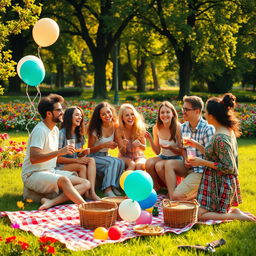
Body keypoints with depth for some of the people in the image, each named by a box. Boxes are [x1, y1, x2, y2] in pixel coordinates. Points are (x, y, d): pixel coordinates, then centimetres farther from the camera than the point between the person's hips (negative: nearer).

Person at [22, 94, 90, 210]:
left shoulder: (55, 129, 13)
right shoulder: (40, 130, -15)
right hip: (33, 174, -9)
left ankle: (52, 201, -26)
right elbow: (34, 158, -27)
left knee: (86, 183, -9)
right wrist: (59, 152, -30)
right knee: (63, 180, -37)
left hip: (51, 171, 9)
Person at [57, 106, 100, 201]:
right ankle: (87, 194, -28)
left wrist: (84, 153, -6)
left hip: (74, 164, 7)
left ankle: (92, 192, -36)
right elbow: (57, 158, -14)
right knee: (82, 166, -32)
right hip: (61, 167, -6)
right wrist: (76, 160, -20)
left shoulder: (79, 134, 13)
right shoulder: (61, 133, -11)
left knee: (91, 160, -22)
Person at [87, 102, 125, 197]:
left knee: (121, 162, -26)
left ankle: (114, 187, -17)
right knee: (113, 161, -32)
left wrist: (114, 145, -8)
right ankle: (107, 190, -32)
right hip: (93, 158, -5)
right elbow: (90, 150, -10)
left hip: (105, 156, 5)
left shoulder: (114, 126, 2)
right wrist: (104, 145, -23)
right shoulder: (95, 129, -13)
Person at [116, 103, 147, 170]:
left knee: (139, 165, -33)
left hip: (138, 156, 1)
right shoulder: (119, 130, -15)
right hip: (125, 157, -1)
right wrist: (124, 146, -34)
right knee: (132, 164, -34)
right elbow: (122, 152, -10)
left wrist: (140, 144, -25)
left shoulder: (140, 128, -11)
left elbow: (144, 148, -1)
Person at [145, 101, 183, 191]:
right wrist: (150, 140, -9)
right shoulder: (156, 128, 0)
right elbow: (157, 152, 7)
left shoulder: (178, 127, -15)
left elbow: (182, 151, -8)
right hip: (163, 157, 5)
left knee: (159, 165, -31)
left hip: (177, 160, -5)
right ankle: (155, 188, -2)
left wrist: (171, 147, -27)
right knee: (149, 163, -25)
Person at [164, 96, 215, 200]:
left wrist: (197, 145, -30)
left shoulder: (208, 129, -16)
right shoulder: (183, 127, 6)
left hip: (201, 170, -7)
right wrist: (186, 159, -4)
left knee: (177, 196, -20)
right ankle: (171, 199, -20)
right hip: (188, 166, 7)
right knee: (169, 163, -20)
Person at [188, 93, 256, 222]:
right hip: (219, 182, 10)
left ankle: (235, 215, -4)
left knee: (199, 215, -5)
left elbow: (228, 167, -24)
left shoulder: (220, 138, -26)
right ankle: (231, 211, 13)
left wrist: (203, 162, -20)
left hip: (220, 184, -10)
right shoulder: (228, 131, 5)